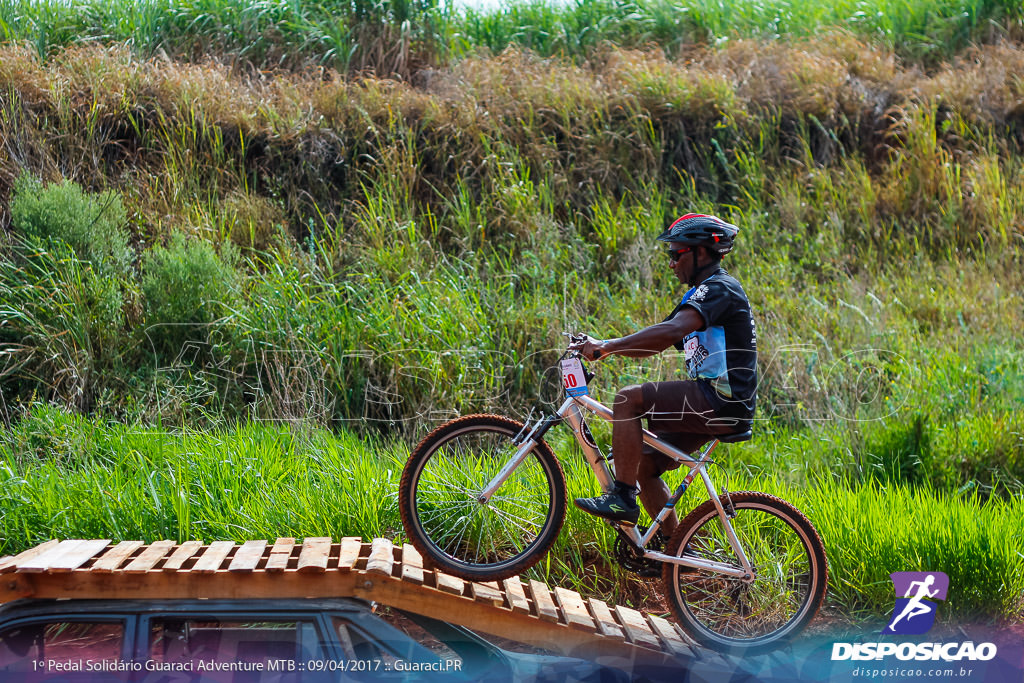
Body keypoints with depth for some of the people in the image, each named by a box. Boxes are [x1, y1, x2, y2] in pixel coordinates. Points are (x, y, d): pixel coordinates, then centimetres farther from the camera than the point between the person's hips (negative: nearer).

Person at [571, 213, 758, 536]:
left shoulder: (719, 289, -12)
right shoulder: (701, 294, 21)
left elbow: (672, 331, -29)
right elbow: (654, 342, 19)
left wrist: (608, 346, -30)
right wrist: (601, 346, 5)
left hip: (721, 401, -10)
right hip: (713, 404, 10)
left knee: (629, 398, -19)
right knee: (643, 464, 10)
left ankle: (622, 498, -17)